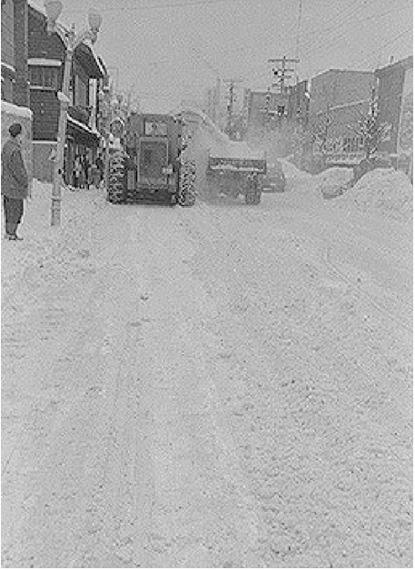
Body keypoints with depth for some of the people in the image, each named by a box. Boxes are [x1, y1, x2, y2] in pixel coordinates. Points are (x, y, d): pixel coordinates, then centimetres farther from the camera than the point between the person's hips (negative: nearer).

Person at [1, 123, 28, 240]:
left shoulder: (6, 146, 8)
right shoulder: (15, 150, -23)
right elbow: (18, 170, -23)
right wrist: (25, 182, -9)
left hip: (6, 185, 10)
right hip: (15, 186, -10)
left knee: (9, 210, 16)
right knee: (15, 210, 0)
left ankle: (10, 232, 24)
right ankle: (10, 233, 7)